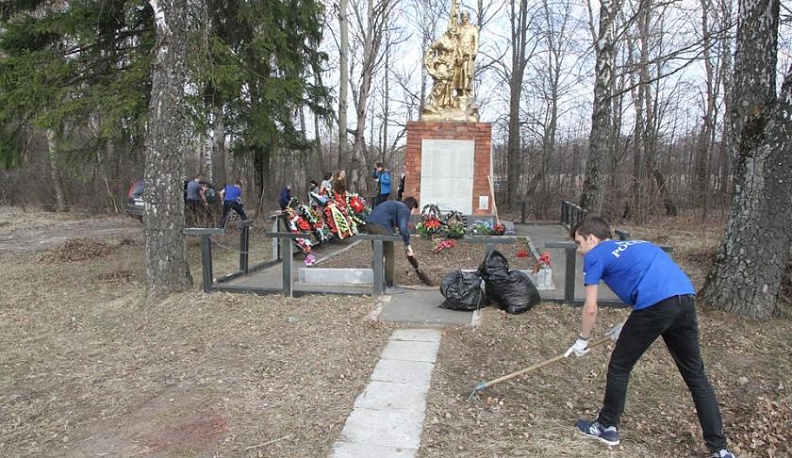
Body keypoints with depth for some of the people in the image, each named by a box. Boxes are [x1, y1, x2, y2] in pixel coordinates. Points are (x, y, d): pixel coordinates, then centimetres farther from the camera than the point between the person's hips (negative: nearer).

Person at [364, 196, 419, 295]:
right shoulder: (404, 210, -1)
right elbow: (403, 229, -13)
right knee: (390, 256, 1)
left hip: (369, 223, 10)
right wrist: (408, 244, -2)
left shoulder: (396, 205, 27)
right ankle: (389, 286, 5)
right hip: (381, 226, -10)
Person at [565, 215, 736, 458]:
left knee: (619, 368, 12)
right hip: (685, 297, 7)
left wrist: (582, 341, 20)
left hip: (655, 305, -7)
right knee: (696, 375, 16)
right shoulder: (633, 246, 31)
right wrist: (628, 327, 33)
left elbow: (590, 308, 5)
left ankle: (607, 427, 27)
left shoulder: (595, 255, 9)